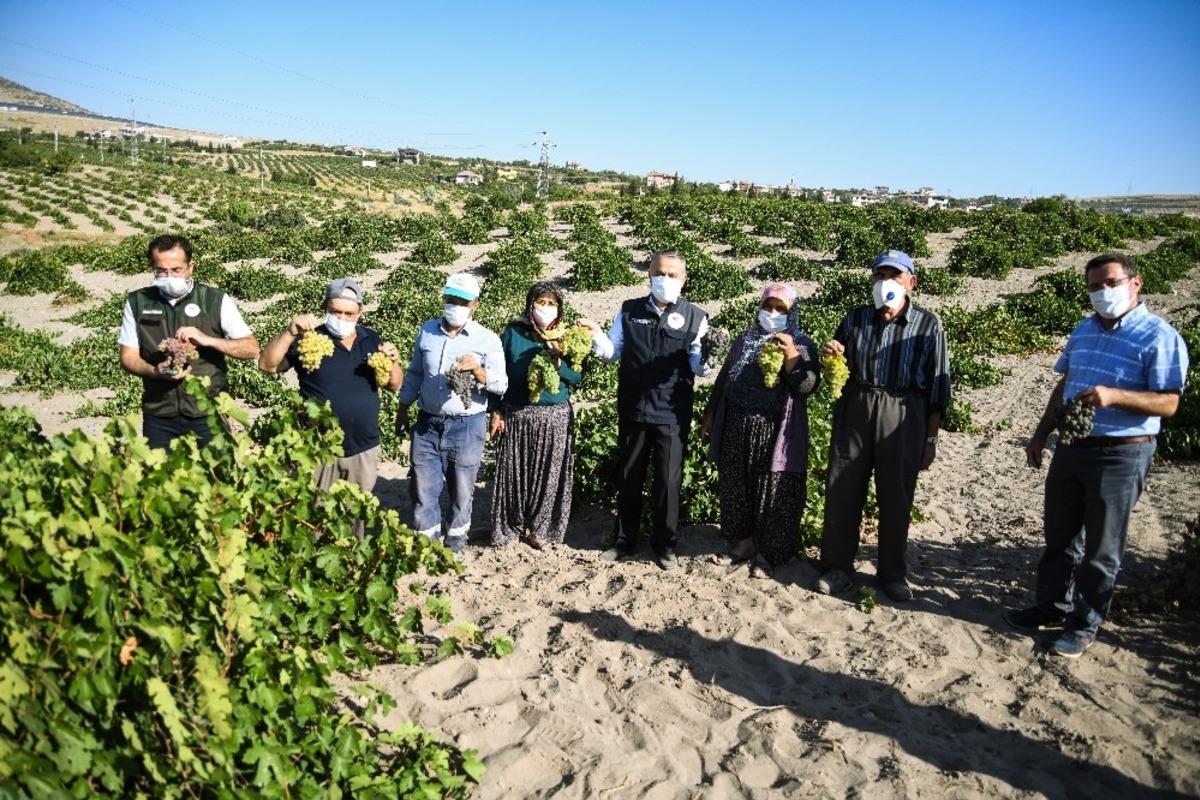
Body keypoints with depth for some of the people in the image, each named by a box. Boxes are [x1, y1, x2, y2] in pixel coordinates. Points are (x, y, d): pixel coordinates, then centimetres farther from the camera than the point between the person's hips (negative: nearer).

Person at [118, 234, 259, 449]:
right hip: (158, 416, 2)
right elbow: (128, 357, 5)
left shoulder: (216, 300, -2)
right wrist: (156, 371, -15)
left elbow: (252, 349, -6)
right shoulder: (137, 302, 5)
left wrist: (206, 340, -20)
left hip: (207, 415, -1)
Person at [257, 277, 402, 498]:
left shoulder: (371, 339, 5)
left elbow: (394, 386, 10)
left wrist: (392, 362, -11)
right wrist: (291, 332, -27)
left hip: (364, 450, 3)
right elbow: (267, 365, -14)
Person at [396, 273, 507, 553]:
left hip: (466, 426, -3)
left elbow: (501, 385, -11)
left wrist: (477, 370, -28)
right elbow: (414, 373, 16)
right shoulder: (428, 331, 6)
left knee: (461, 488, 10)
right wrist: (402, 410, 17)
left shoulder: (488, 340, -6)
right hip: (427, 423, 3)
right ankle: (426, 539, 25)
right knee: (423, 485, 8)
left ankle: (455, 538, 30)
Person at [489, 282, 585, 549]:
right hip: (516, 415, -1)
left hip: (555, 417, 1)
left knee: (548, 475, 4)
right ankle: (510, 527, 19)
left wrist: (558, 362, -18)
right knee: (514, 472, 4)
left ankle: (536, 527, 20)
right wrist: (496, 410, -2)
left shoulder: (565, 337, 4)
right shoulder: (514, 332, 1)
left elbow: (578, 376, -1)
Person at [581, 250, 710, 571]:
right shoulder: (629, 311, 4)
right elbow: (613, 352, 6)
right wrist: (597, 337, -13)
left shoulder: (695, 317, -2)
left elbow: (698, 367, -3)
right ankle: (625, 540, 30)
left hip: (672, 413, -2)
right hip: (632, 409, 2)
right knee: (629, 478, 14)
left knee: (668, 481, 4)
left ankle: (665, 546, 22)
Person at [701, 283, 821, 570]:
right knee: (737, 487, 13)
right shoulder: (744, 340, 10)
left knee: (773, 492, 3)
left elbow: (807, 386, -14)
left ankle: (771, 548, 18)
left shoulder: (802, 345, -2)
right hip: (737, 428, 4)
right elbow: (723, 379, 16)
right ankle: (744, 539, 29)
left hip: (774, 432, -4)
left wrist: (791, 357, -26)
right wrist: (710, 414, 15)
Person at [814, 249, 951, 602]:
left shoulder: (928, 325, 1)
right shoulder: (855, 318, 9)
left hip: (902, 416, -2)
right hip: (854, 410, 3)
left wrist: (931, 439, -2)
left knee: (896, 498, 6)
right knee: (841, 492, 6)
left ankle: (892, 574, 22)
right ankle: (838, 568, 19)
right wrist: (830, 356, -4)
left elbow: (937, 386, 1)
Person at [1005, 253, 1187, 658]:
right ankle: (1052, 607, 30)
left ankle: (1084, 624, 19)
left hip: (1121, 455, -7)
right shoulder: (1084, 331, 10)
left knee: (1101, 548, 6)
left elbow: (1168, 402, -17)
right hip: (1071, 448, 7)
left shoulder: (1159, 337, -12)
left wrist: (1113, 396, -31)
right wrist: (1040, 435, 16)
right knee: (1059, 537, 16)